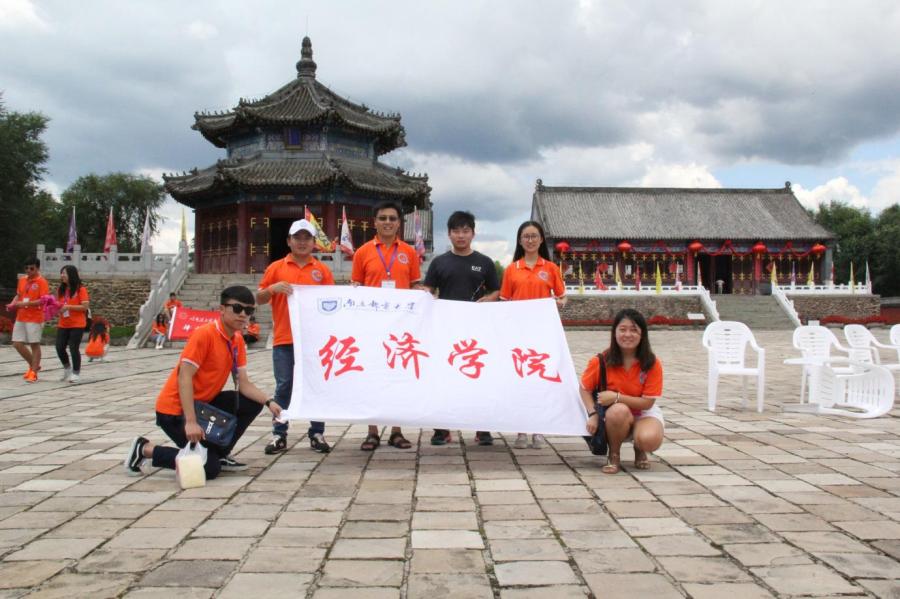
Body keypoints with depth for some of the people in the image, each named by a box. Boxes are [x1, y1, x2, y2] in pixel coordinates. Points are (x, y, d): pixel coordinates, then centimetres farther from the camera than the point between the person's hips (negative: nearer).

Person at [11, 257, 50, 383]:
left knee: (34, 344, -1)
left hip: (35, 319, -7)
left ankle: (33, 373, 7)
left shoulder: (42, 282, -9)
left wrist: (26, 303, -24)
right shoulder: (22, 280, 12)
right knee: (17, 344, 6)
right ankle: (34, 365, 24)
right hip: (20, 318, 7)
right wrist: (13, 303, 3)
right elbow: (18, 295, 22)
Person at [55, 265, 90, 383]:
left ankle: (76, 373, 11)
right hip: (63, 324, 6)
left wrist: (68, 307, -20)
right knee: (59, 348, 3)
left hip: (77, 324, -6)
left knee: (74, 348, -4)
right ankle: (67, 368, 28)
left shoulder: (80, 289, -8)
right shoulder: (61, 289, 9)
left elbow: (85, 306, -15)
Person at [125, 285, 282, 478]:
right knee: (209, 468, -14)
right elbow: (184, 377, -26)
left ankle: (220, 454, 9)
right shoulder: (204, 334, -21)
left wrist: (269, 402, -16)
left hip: (203, 403, 8)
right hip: (175, 409, -8)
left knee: (253, 403, -3)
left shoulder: (238, 341, 2)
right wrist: (191, 422, -33)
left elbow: (244, 384, 1)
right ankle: (144, 449, 2)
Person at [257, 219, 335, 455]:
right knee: (284, 387, 4)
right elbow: (259, 299, 8)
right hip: (284, 339, -1)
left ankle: (317, 433, 12)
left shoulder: (322, 269, 9)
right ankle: (279, 435, 11)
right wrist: (272, 288, -11)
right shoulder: (276, 267, 7)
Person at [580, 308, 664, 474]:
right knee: (619, 410, -38)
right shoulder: (602, 361, -13)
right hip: (614, 415, 0)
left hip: (644, 413, 0)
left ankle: (640, 451, 7)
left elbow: (647, 402, -16)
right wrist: (593, 414, -19)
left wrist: (617, 397, -28)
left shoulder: (652, 364, -14)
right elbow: (585, 388, -2)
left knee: (650, 440, -34)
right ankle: (613, 456, -10)